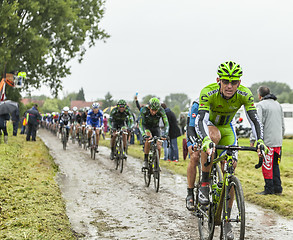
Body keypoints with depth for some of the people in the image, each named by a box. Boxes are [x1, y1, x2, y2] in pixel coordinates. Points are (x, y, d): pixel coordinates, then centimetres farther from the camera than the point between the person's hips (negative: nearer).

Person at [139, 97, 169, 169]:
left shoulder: (161, 111, -28)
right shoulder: (144, 110, -31)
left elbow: (166, 123, -29)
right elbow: (140, 123, -32)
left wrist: (165, 134, -46)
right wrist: (143, 134, -49)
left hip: (155, 127, 2)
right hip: (146, 126, -2)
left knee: (158, 147, -11)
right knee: (148, 138, -34)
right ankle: (145, 160, -23)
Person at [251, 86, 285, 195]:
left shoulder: (261, 105, -7)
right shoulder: (278, 105, 17)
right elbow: (282, 125, 20)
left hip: (267, 141, -7)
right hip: (278, 141, 7)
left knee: (267, 165, -2)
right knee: (275, 165, 13)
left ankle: (269, 189, -1)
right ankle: (278, 188, 12)